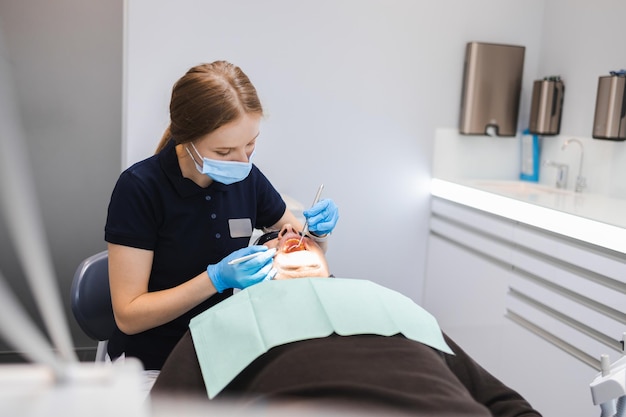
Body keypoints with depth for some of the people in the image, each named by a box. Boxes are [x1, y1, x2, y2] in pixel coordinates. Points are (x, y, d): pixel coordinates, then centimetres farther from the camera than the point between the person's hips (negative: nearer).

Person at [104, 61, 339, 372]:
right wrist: (217, 278, -27)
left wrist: (318, 229, -12)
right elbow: (128, 315, -16)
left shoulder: (246, 177, -5)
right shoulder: (139, 188, -18)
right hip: (153, 363, -3)